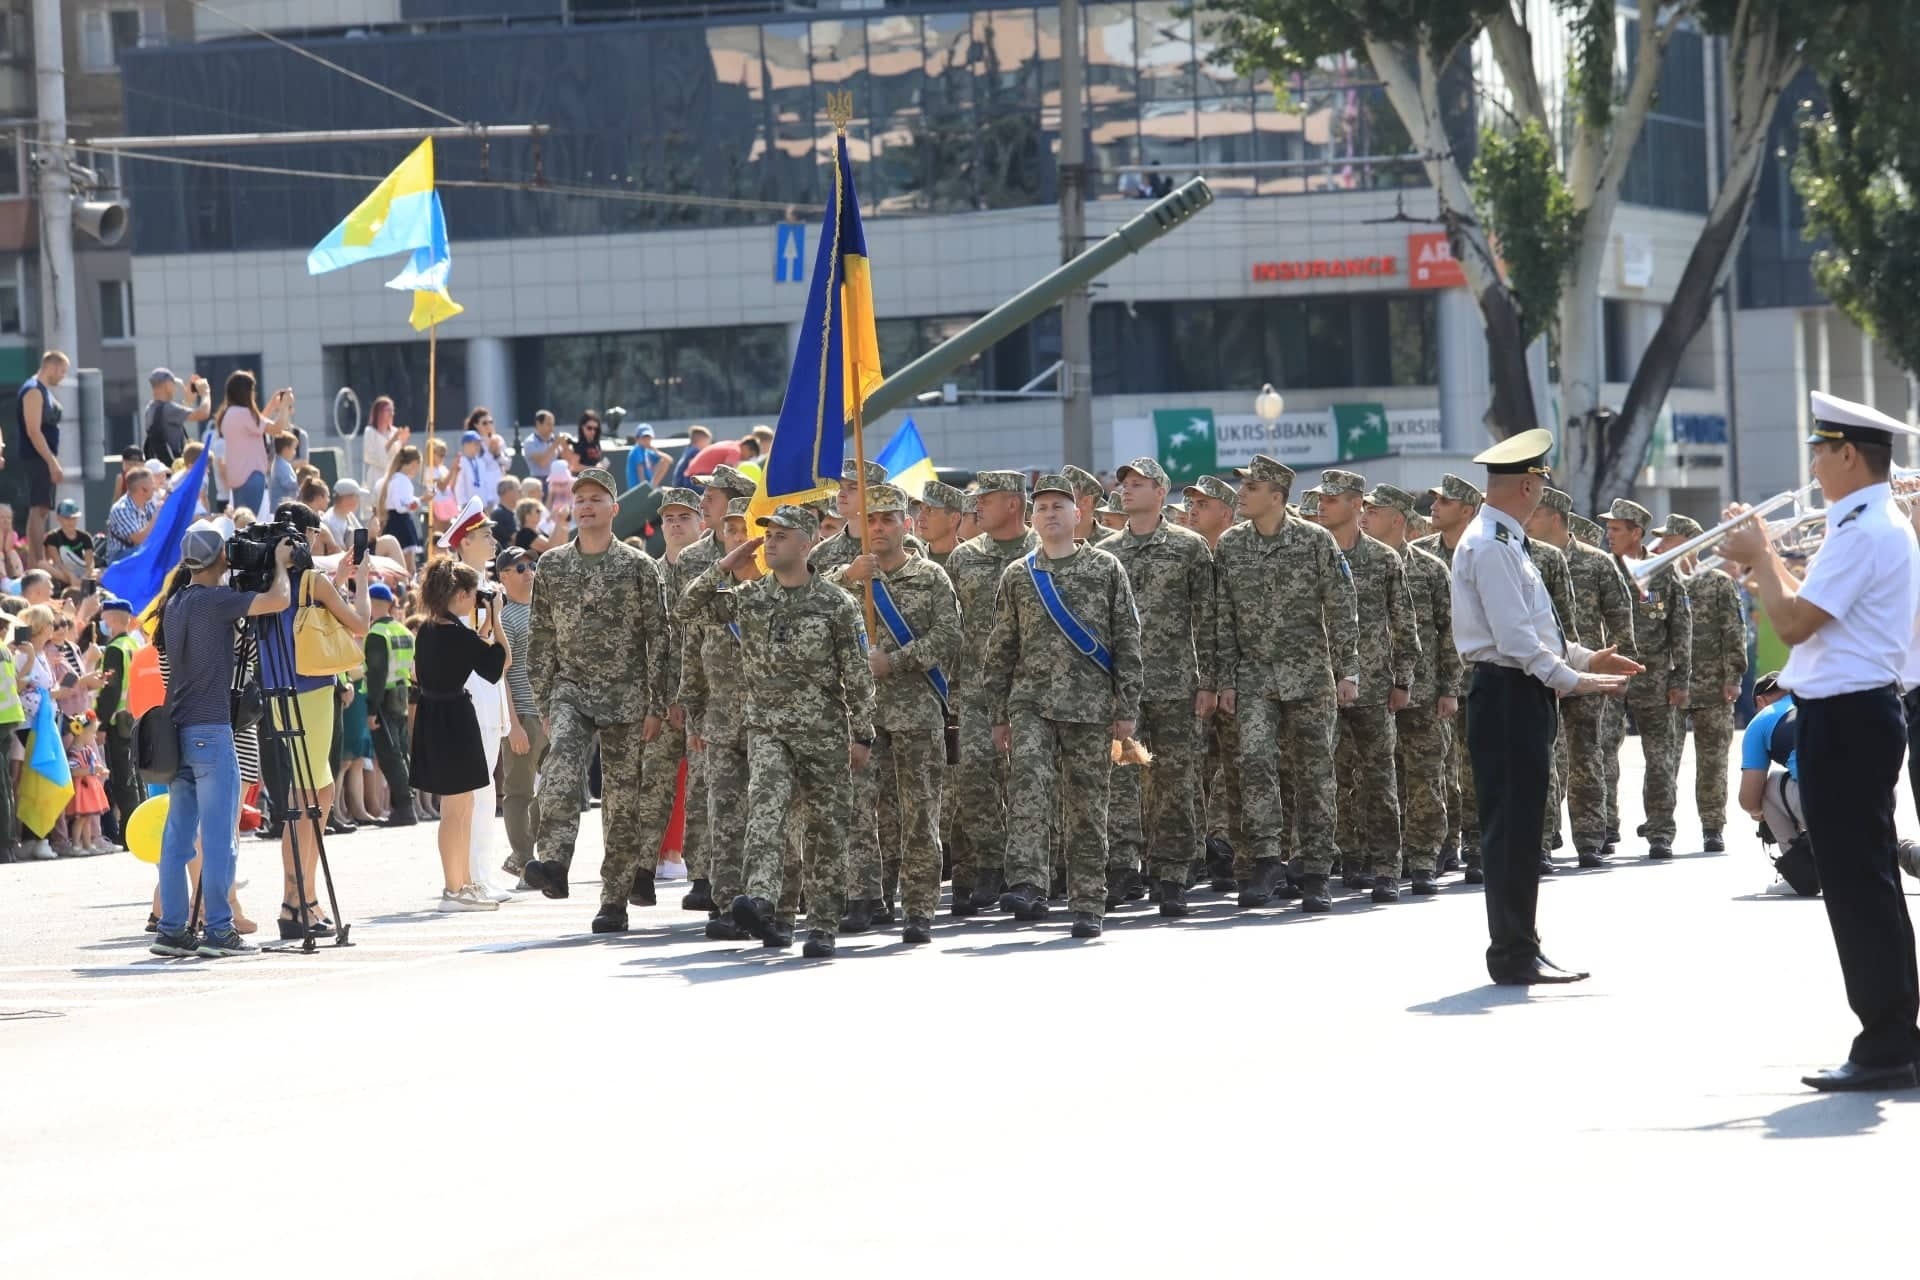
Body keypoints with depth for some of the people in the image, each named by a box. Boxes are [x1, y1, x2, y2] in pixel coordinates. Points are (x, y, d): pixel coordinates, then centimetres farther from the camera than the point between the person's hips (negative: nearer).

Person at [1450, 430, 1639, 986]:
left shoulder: (1505, 542, 18)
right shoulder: (1490, 546, -15)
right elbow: (1515, 638, -20)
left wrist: (1585, 658, 20)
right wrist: (1572, 680, -16)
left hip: (1522, 695, 11)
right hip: (1507, 694, -11)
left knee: (1521, 827, 13)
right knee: (1511, 828, -7)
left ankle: (1518, 947, 18)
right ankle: (1514, 955, -5)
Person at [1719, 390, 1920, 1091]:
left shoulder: (1863, 533, -17)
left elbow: (1794, 622, -20)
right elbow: (1815, 611, 20)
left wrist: (1759, 558, -7)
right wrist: (1766, 562, 16)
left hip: (1844, 721, -11)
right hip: (1860, 713, 11)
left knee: (1857, 883, -7)